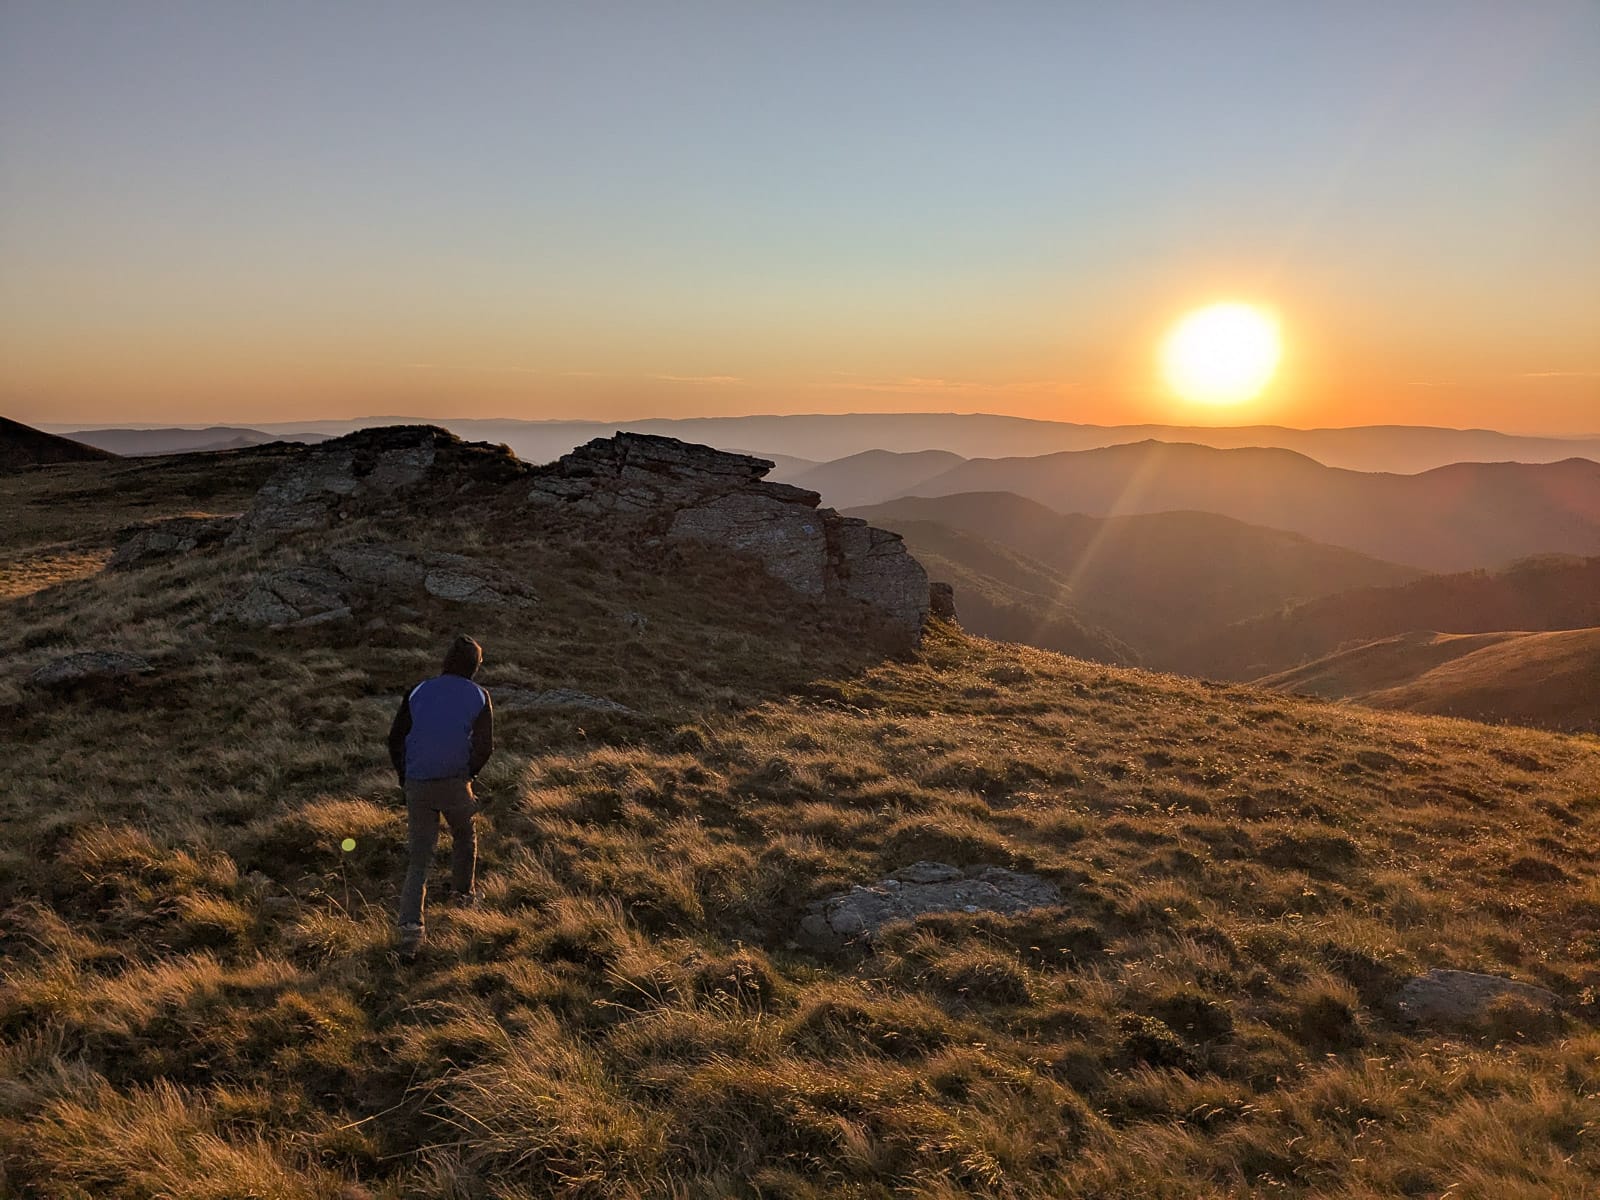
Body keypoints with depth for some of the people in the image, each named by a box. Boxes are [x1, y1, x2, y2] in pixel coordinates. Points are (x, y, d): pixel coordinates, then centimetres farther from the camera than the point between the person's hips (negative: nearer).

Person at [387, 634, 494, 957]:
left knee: (420, 857, 7)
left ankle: (411, 924, -7)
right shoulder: (479, 697, -1)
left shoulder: (418, 692, 5)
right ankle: (463, 892, 42)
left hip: (417, 785, 1)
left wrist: (405, 779, 14)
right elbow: (484, 747, -5)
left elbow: (395, 739, 4)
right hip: (454, 784, -1)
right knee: (464, 837, 29)